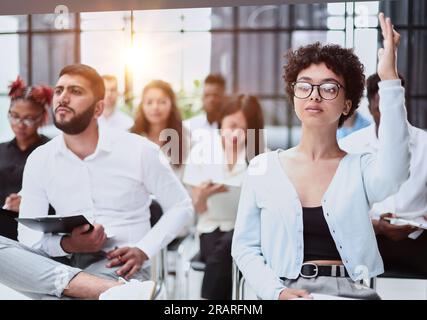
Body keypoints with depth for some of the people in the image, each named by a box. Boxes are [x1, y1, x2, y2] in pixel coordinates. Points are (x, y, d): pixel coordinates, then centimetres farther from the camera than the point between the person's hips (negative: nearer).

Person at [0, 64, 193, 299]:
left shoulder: (139, 150, -3)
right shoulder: (39, 160, 5)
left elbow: (181, 206, 5)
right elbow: (27, 231, 5)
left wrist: (143, 250, -11)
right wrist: (67, 244, -18)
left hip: (118, 266, -6)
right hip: (65, 261, 6)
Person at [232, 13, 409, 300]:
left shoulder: (362, 169, 5)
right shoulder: (263, 168, 7)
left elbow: (393, 174, -20)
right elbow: (245, 246, 9)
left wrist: (389, 79, -22)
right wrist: (277, 292, -10)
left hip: (349, 292, 1)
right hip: (282, 294, -1)